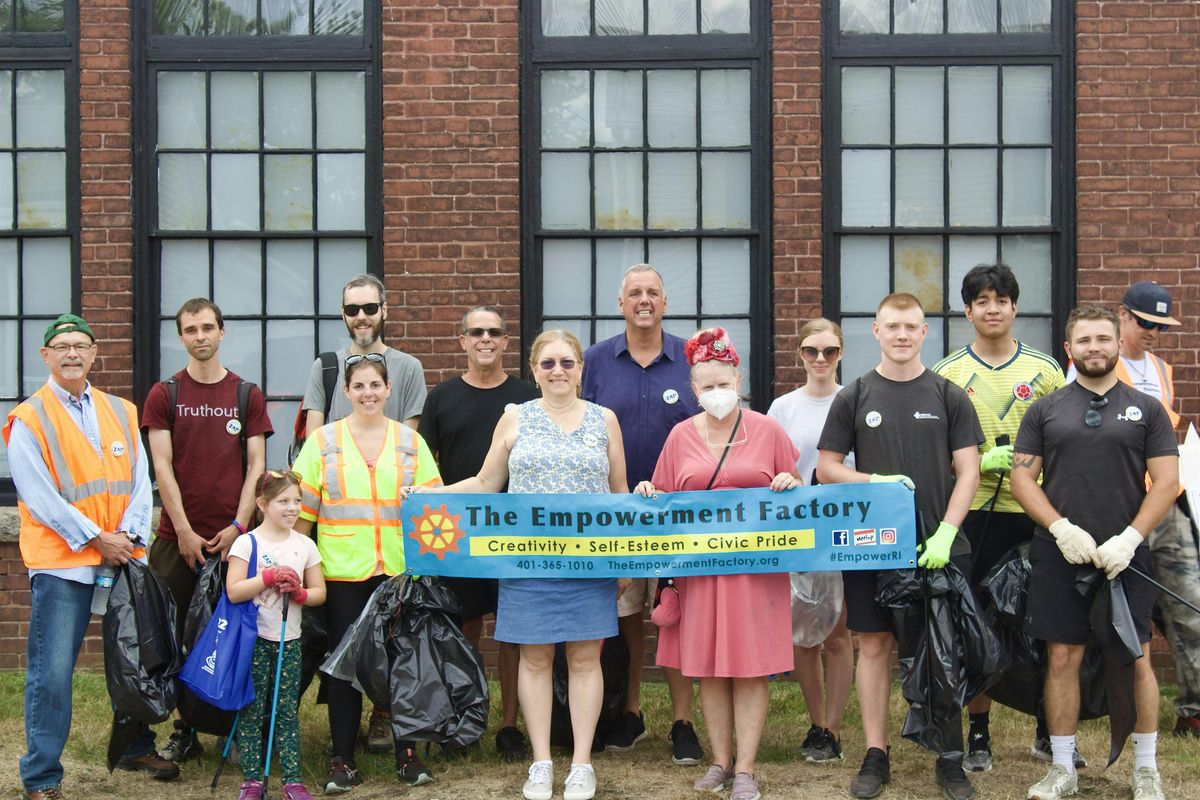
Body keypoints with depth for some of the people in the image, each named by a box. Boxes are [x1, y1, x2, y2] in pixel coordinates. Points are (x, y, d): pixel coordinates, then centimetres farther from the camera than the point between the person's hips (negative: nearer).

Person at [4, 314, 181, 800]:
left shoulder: (121, 413, 12)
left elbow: (140, 480, 8)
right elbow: (39, 496, -11)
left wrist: (128, 534, -8)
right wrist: (95, 538, -13)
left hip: (124, 557, 5)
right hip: (60, 562, -5)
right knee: (52, 672, -5)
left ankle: (136, 748, 32)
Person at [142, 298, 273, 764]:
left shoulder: (247, 395, 8)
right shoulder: (164, 395, 6)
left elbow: (256, 467, 4)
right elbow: (163, 467, 0)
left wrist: (238, 525, -6)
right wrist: (185, 531, -7)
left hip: (232, 537, 0)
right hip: (177, 537, 0)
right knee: (179, 636, 2)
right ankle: (184, 729, 10)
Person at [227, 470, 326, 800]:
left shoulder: (304, 545, 6)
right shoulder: (247, 543, -5)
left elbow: (319, 592, 9)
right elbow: (234, 592, -13)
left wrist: (300, 592, -11)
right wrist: (270, 577, -19)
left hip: (289, 640, 3)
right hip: (254, 639, -3)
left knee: (287, 711, 5)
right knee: (252, 710, 1)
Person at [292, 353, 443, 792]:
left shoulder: (411, 441, 8)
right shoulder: (323, 441, 5)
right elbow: (302, 509, 4)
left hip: (400, 570, 1)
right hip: (342, 572, -1)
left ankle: (407, 754, 16)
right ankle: (342, 760, 13)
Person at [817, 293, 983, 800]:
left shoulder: (948, 396, 4)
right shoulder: (855, 397, 5)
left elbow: (967, 471, 2)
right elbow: (826, 468, 7)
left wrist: (945, 534, -10)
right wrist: (875, 481, -11)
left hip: (938, 547, 0)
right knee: (874, 646, 4)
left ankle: (951, 759, 12)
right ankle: (875, 755, 14)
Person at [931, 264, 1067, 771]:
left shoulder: (1045, 371, 8)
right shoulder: (947, 374, 5)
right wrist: (983, 460, -12)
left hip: (1035, 512, 1)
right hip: (972, 513, -1)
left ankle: (1050, 730, 19)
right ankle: (978, 735, 14)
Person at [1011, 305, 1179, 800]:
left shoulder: (1146, 409, 6)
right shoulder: (1045, 411, 8)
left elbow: (1166, 483, 0)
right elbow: (1022, 479, 4)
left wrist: (1129, 539, -11)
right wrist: (1062, 529, -10)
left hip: (1125, 556, -1)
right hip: (1060, 555, 1)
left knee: (1135, 660, 3)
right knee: (1062, 658, 4)